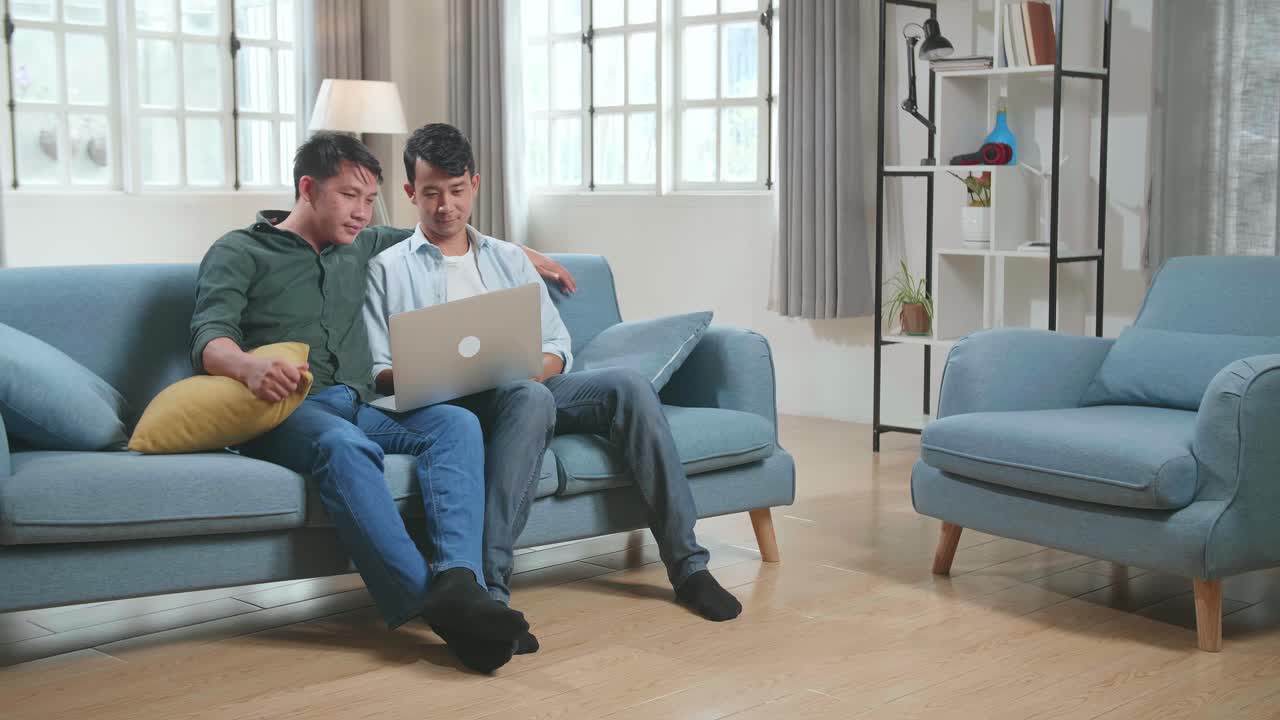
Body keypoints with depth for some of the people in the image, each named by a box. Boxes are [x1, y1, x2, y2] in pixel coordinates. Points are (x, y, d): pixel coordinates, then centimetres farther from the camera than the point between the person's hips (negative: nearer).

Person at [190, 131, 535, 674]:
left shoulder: (358, 248, 26)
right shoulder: (239, 252, 9)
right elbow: (209, 339, -7)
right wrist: (249, 366, -31)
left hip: (360, 408, 5)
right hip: (286, 410, -5)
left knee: (457, 423, -25)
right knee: (344, 446, -39)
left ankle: (459, 579, -46)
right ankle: (431, 601, -49)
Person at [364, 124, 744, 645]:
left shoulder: (510, 260, 24)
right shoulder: (388, 270, 12)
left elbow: (557, 344, 17)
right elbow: (377, 372, 3)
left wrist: (535, 368, -7)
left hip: (531, 389, 4)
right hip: (450, 407, -4)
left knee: (629, 387, -24)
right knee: (530, 400, -39)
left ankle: (687, 564, -22)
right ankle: (488, 586, -47)